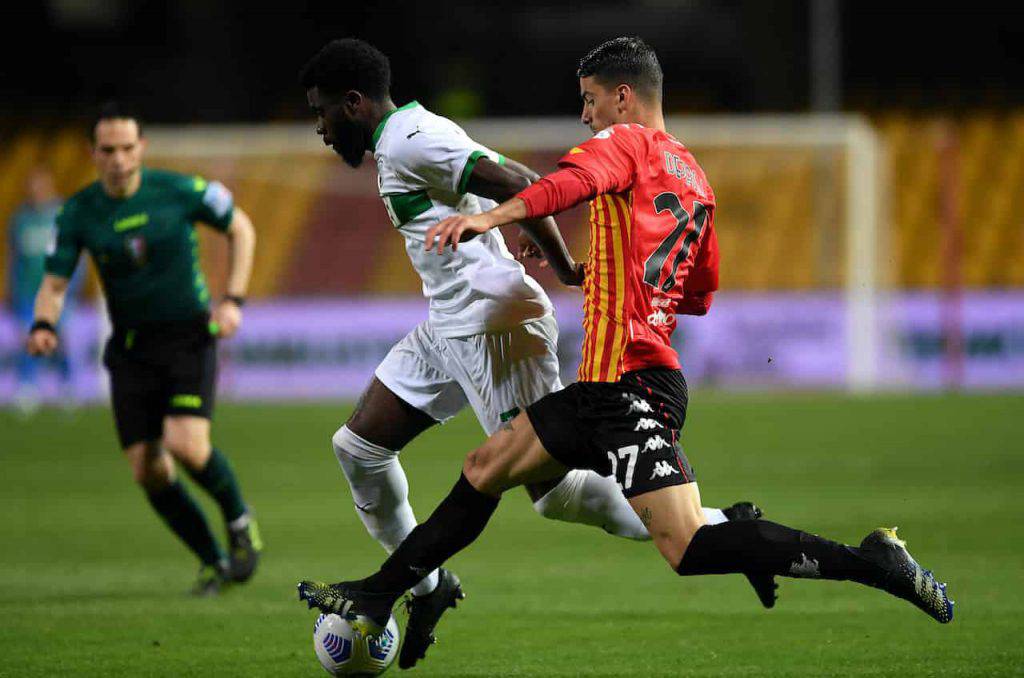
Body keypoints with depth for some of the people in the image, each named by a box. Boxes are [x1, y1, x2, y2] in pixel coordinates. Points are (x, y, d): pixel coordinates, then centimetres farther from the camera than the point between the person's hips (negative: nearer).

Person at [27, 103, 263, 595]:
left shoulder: (179, 191, -10)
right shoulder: (79, 212, -4)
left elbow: (240, 228, 4)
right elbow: (54, 282, 0)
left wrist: (233, 300, -5)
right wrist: (44, 325, -22)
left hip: (189, 338, -3)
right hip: (131, 349, 3)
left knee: (187, 446, -23)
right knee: (148, 472, -5)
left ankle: (239, 520, 7)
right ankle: (214, 562, 14)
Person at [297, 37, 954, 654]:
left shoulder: (628, 141, -4)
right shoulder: (696, 179, 20)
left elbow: (576, 181, -27)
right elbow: (699, 292, 28)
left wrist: (492, 217, -43)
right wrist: (591, 272, 33)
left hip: (629, 382, -10)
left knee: (691, 549, -17)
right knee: (487, 466, 15)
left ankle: (869, 562, -19)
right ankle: (377, 598, 22)